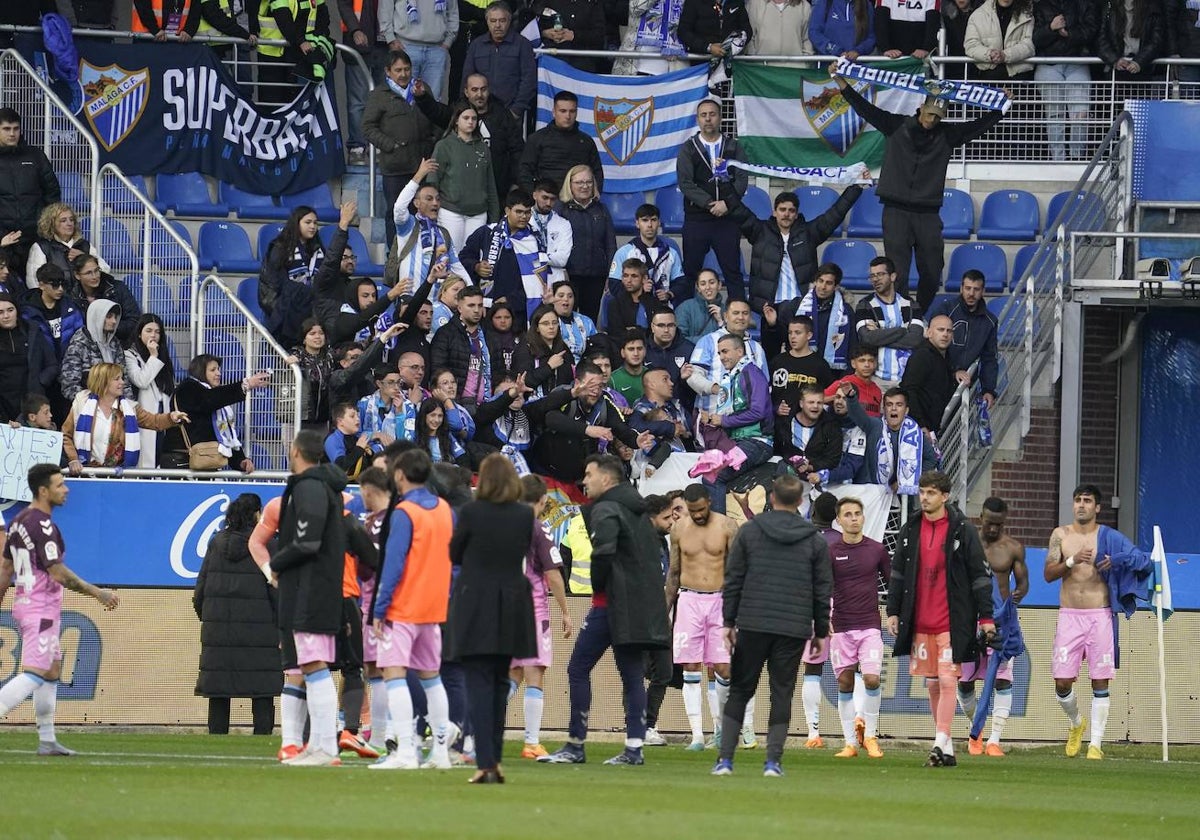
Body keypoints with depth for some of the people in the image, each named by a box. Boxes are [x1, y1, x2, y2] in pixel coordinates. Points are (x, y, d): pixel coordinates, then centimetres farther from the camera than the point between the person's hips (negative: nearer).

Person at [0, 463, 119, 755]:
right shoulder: (43, 526, -18)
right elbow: (58, 573, -21)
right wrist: (98, 593, -16)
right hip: (42, 609, -10)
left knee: (52, 670, 16)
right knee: (35, 674, -11)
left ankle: (47, 740, 17)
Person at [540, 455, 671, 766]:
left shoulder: (606, 510, -9)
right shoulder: (638, 510, 18)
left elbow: (603, 551, -24)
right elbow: (654, 557, 21)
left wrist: (597, 586, -9)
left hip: (611, 602, -8)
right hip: (642, 607, 8)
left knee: (578, 670, -2)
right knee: (632, 675, 10)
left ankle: (575, 746, -3)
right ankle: (634, 748, 5)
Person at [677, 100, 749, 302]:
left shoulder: (733, 147, 9)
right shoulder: (689, 149, 6)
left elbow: (742, 179, 1)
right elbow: (685, 183, -4)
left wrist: (727, 204, -15)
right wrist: (709, 203, -15)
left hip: (728, 218, 0)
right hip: (697, 219, 0)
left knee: (732, 272, -1)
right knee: (690, 271, 1)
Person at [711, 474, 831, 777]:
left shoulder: (749, 531, 2)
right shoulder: (815, 540, 4)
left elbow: (733, 579, 2)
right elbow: (823, 590, 6)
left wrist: (729, 621, 8)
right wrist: (821, 632, 14)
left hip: (752, 626, 0)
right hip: (794, 629, 0)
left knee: (739, 691, 7)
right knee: (782, 693, 5)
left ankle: (726, 758, 0)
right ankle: (773, 760, -2)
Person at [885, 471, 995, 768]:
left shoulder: (963, 531, -3)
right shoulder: (910, 531, 10)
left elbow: (980, 575, -2)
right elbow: (897, 573, 16)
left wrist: (986, 616, -5)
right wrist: (893, 611, 11)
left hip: (952, 621, -5)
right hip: (920, 623, 5)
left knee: (947, 680, -12)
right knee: (932, 684, 7)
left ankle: (941, 743, -16)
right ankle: (947, 751, 13)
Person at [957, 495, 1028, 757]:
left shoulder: (1013, 548, 4)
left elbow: (1022, 580, 6)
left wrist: (1019, 593, -16)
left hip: (1002, 618, -1)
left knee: (1002, 679, -9)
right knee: (964, 680, 2)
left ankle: (994, 740, -9)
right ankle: (976, 731, 26)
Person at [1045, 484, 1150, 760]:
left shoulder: (1108, 537, 3)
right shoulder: (1061, 535, 8)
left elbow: (1142, 560, -1)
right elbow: (1048, 574, 1)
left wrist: (1115, 562, -17)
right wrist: (1071, 561, -15)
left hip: (1100, 615, -2)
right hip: (1069, 616, 2)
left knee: (1100, 682, -3)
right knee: (1062, 682, -2)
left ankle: (1096, 743, 1)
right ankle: (1076, 723, 27)